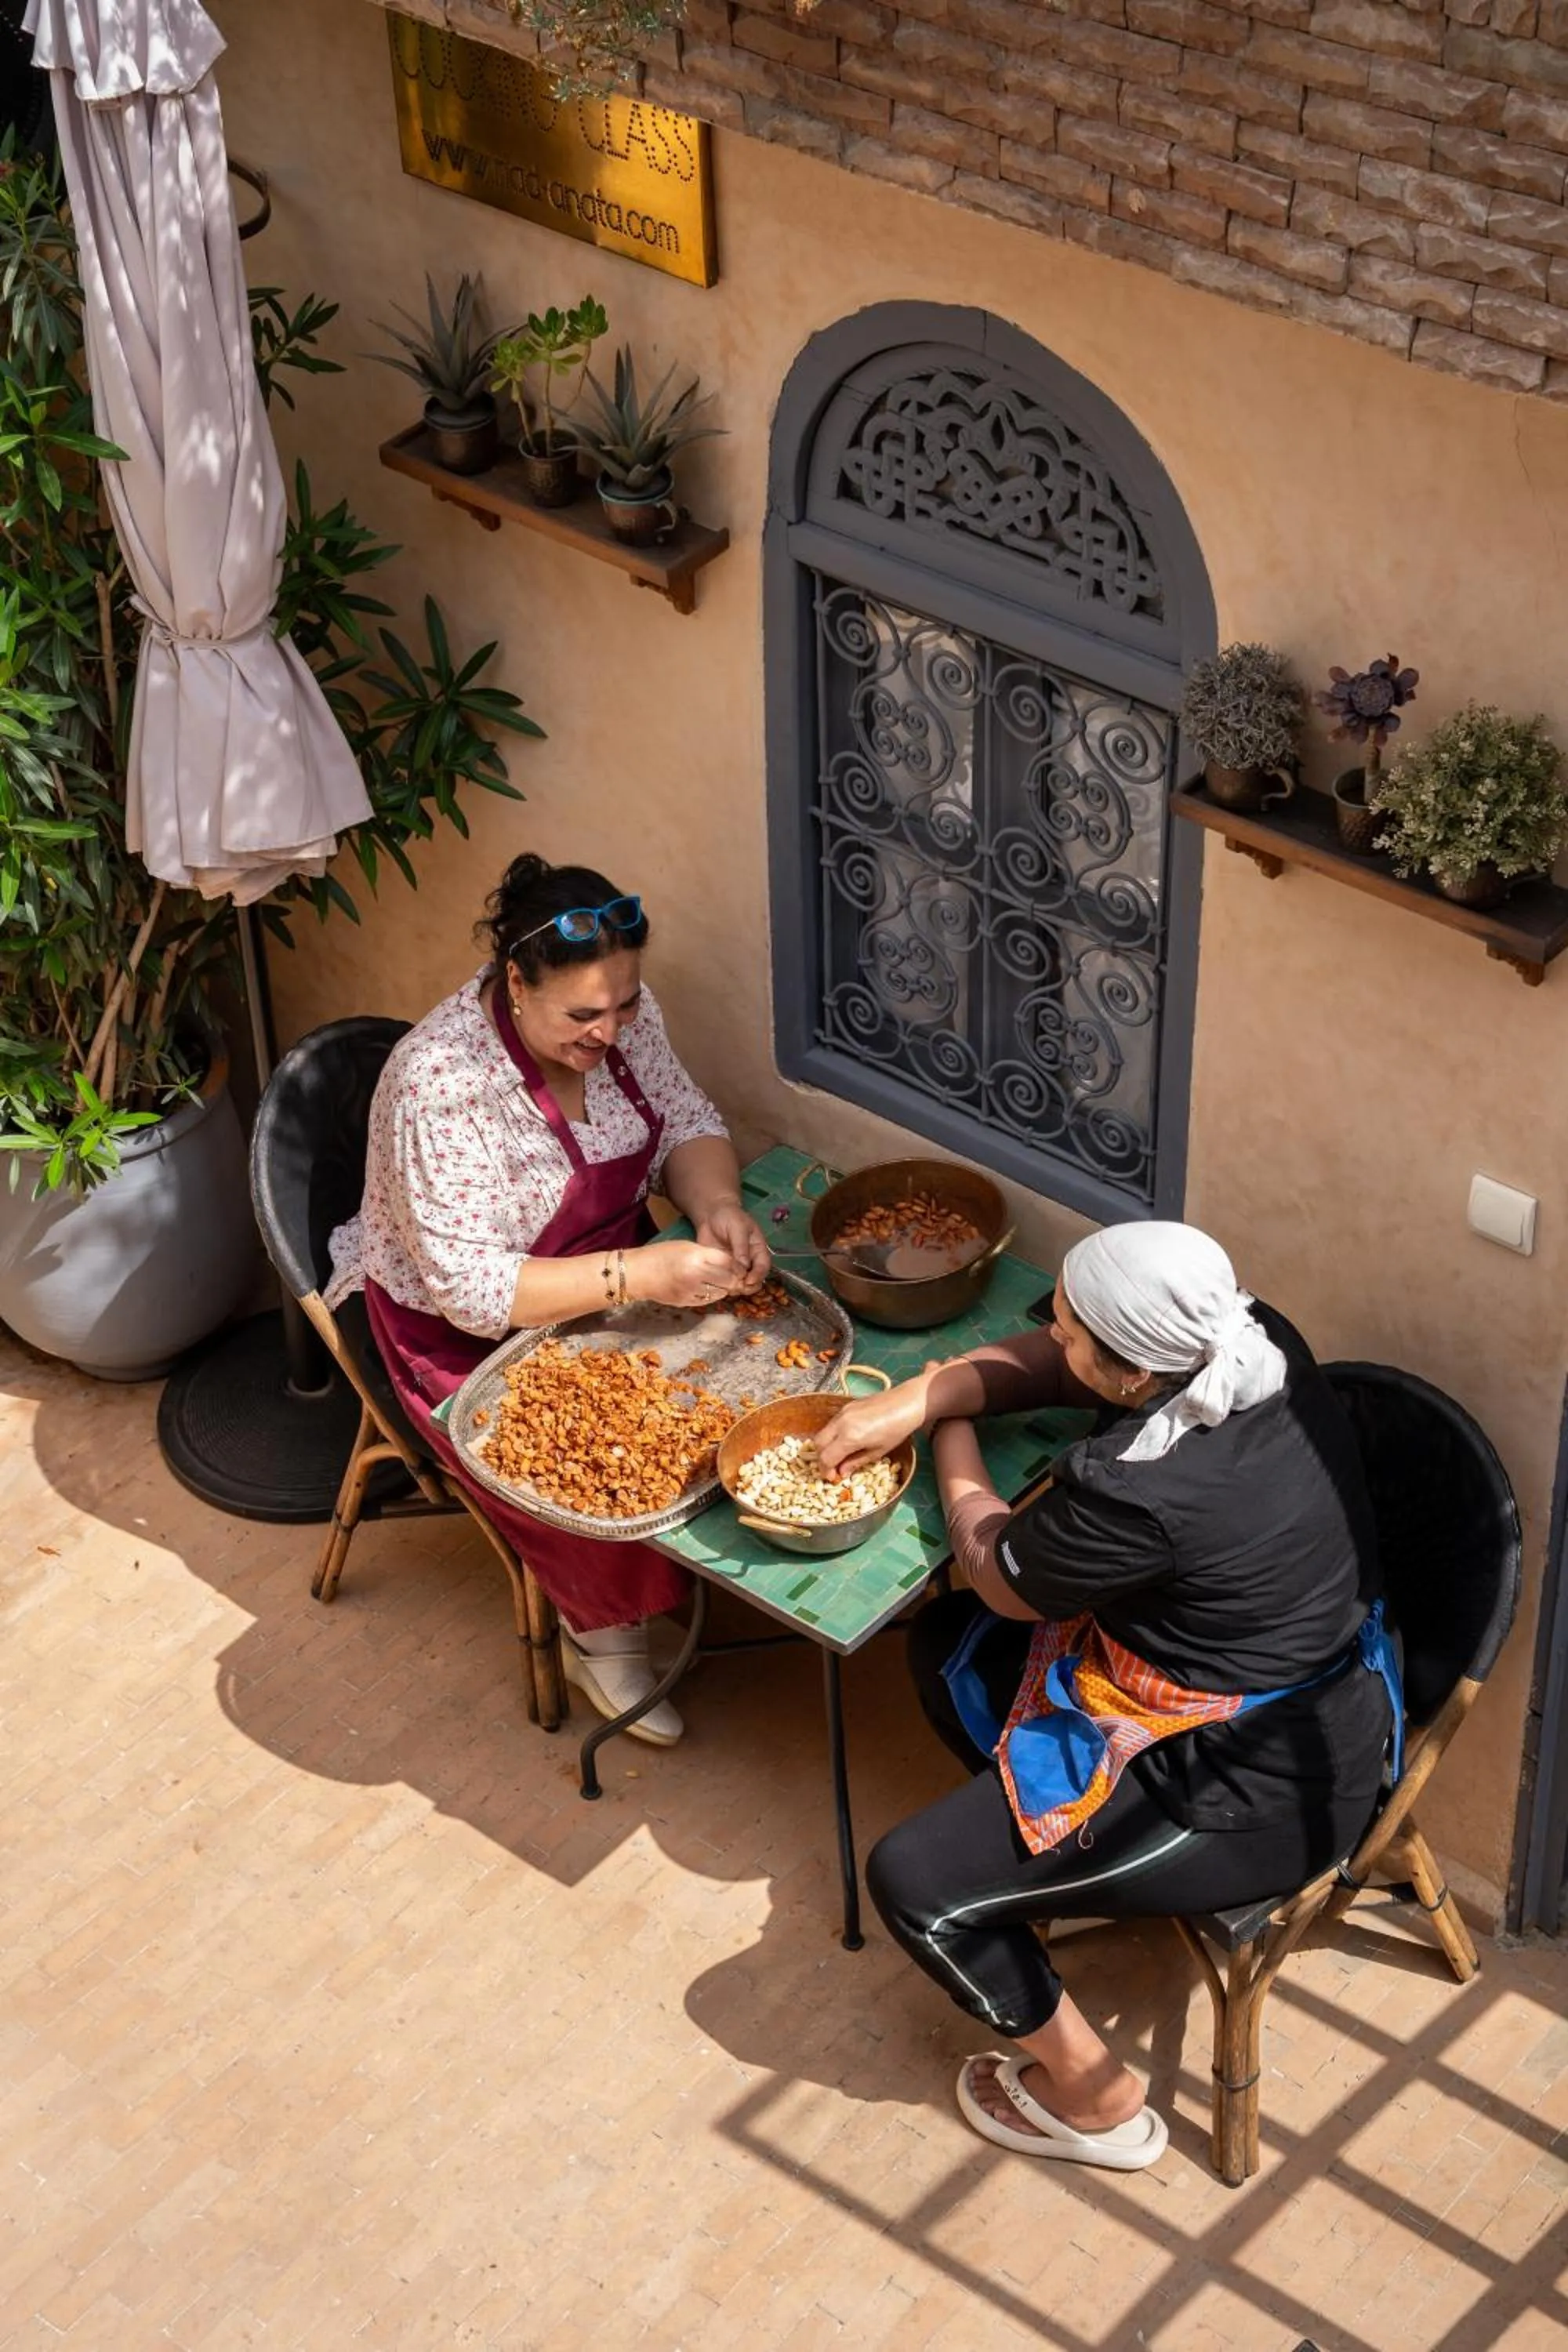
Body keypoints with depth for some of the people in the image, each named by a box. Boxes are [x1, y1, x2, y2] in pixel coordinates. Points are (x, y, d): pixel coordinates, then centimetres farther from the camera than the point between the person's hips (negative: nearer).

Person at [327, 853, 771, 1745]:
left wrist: (717, 1207, -21)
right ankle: (602, 1630, 5)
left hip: (611, 1277, 6)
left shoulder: (621, 1013, -12)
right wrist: (642, 1275, -38)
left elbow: (687, 1123, 2)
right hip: (463, 1330, -6)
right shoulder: (440, 1083, -31)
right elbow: (471, 1289, -31)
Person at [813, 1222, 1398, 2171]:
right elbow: (1044, 1366, 6)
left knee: (912, 1884, -3)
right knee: (945, 1644, 15)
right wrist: (912, 1402, -5)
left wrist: (953, 1430, 4)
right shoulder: (1252, 1340, -12)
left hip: (1262, 1799, -9)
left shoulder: (1135, 1491, -34)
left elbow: (997, 1574, -11)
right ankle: (1060, 1860, 27)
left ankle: (1094, 2099, 14)